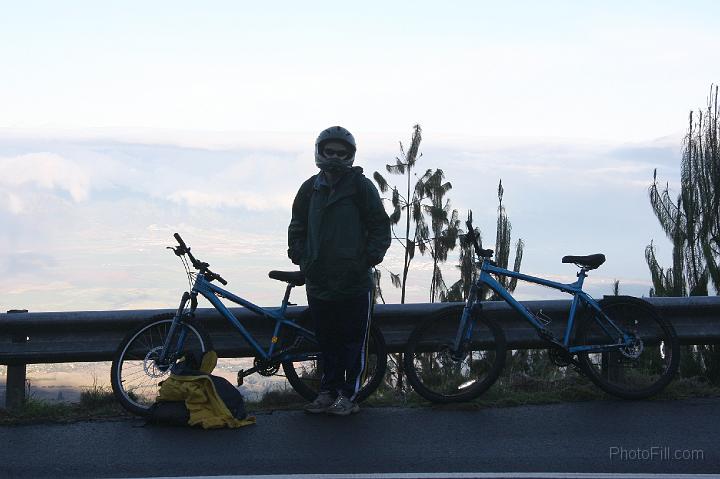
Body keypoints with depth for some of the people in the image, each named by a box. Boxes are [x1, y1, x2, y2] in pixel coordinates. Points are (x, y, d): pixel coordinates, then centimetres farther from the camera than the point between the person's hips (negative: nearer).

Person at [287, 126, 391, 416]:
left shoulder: (361, 186, -3)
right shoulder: (310, 189, 8)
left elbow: (381, 228, 0)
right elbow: (297, 229, 19)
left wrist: (368, 259, -8)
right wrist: (301, 258, 7)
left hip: (354, 281, -3)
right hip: (319, 280, 4)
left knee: (353, 340, 2)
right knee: (326, 340, 11)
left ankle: (348, 394, 11)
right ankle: (328, 391, 21)